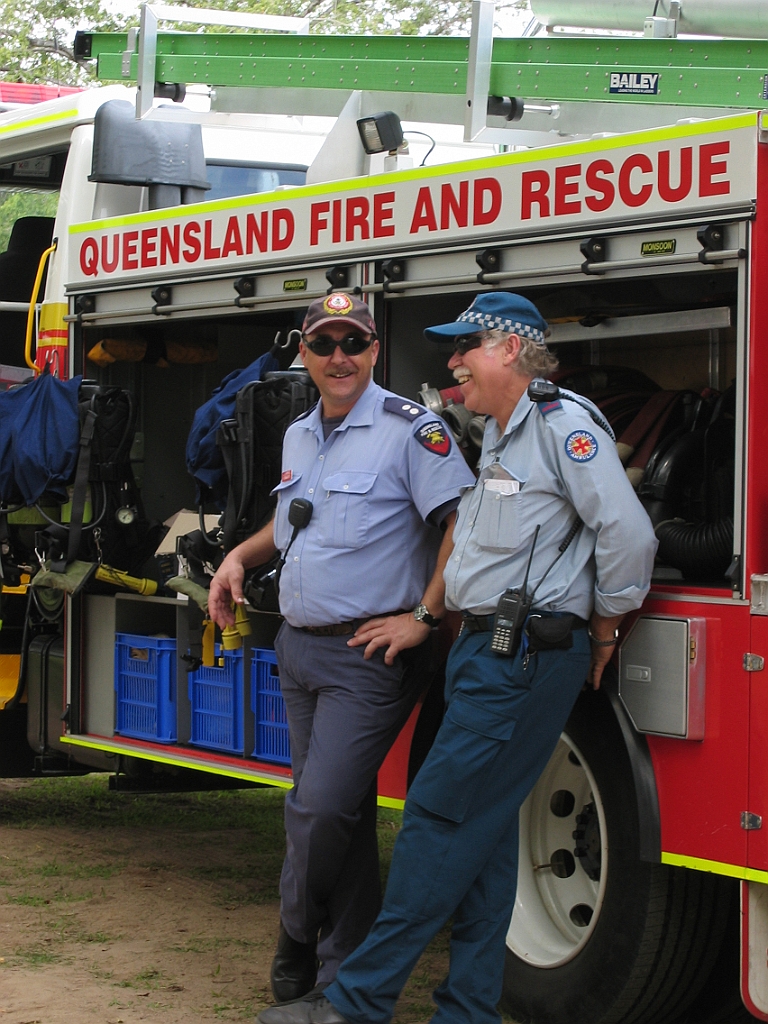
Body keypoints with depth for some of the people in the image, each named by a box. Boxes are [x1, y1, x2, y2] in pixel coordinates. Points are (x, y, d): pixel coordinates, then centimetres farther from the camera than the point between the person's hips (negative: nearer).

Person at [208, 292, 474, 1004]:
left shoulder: (410, 429, -11)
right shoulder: (299, 436, 14)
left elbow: (464, 520, -19)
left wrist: (424, 616, -19)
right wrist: (242, 556, 17)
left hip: (368, 657, -7)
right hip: (300, 650, 8)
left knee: (322, 807, -13)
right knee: (340, 811, 13)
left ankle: (296, 946, 10)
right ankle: (343, 966, 21)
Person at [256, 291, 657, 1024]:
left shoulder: (563, 423, -12)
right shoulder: (500, 436, 19)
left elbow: (627, 533, -16)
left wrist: (603, 631, -6)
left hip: (528, 658, -10)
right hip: (485, 649, 10)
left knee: (440, 818, -9)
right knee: (481, 829, 9)